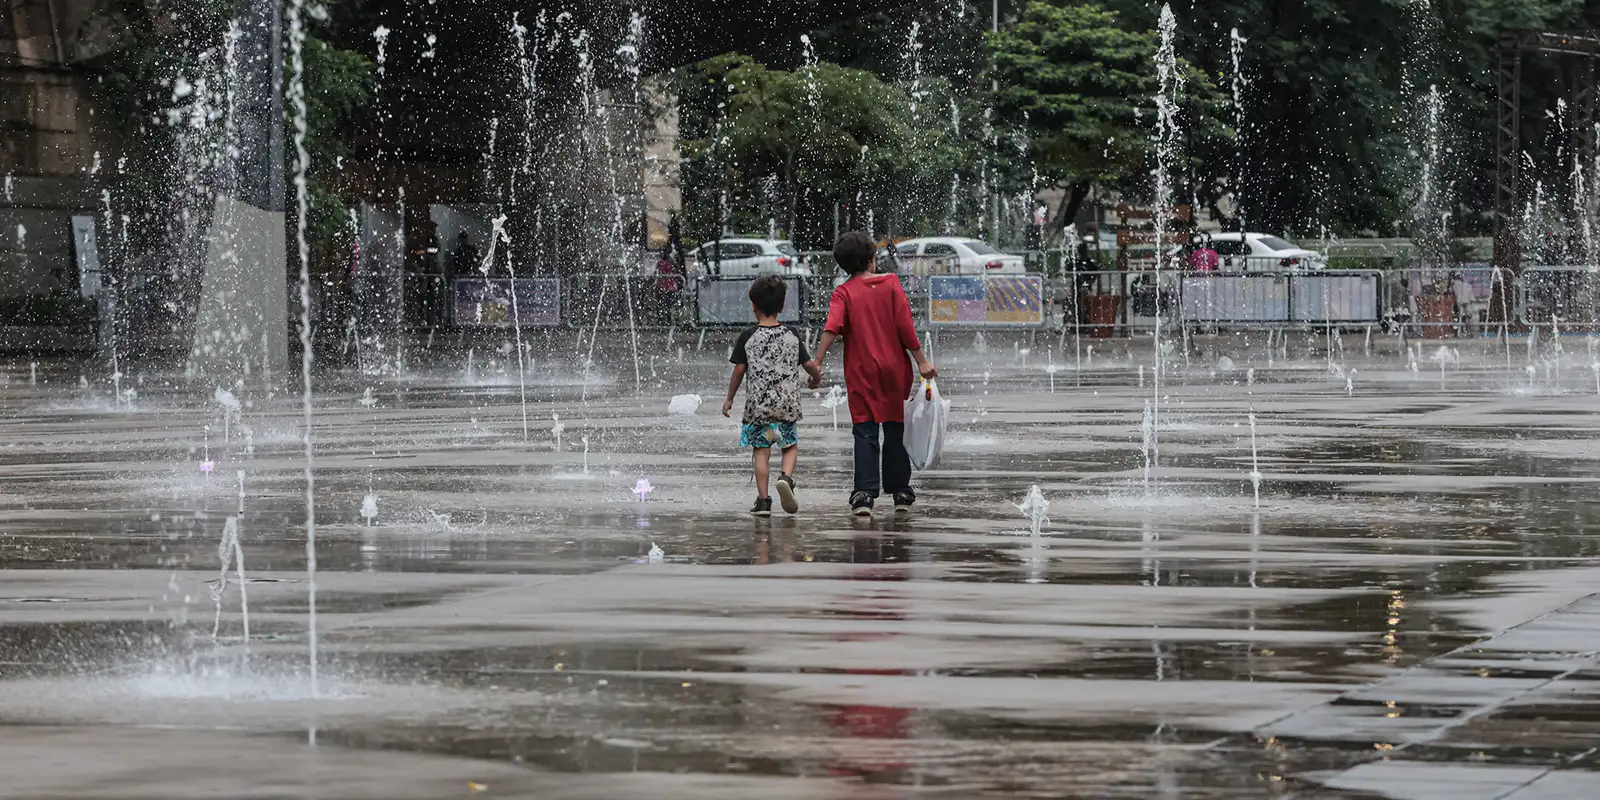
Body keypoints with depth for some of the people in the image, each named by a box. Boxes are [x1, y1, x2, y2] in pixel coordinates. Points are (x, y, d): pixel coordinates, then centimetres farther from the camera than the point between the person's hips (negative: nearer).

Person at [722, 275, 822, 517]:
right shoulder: (791, 336, 2)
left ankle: (763, 500, 0)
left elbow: (739, 369, -2)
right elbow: (809, 364, 4)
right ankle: (786, 477, -14)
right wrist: (817, 377, 27)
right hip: (787, 401, 1)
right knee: (791, 445, 15)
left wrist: (729, 398, 9)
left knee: (761, 450, 4)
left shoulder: (748, 337, -4)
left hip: (757, 402, -1)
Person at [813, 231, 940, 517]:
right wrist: (921, 361, 0)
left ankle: (865, 494, -12)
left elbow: (831, 329, -15)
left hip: (861, 374, -1)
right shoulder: (891, 284, -1)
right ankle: (900, 494, 17)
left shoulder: (844, 293, -3)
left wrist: (816, 366, -17)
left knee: (865, 434, 1)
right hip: (893, 369, 1)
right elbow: (905, 325, -5)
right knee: (894, 431, 12)